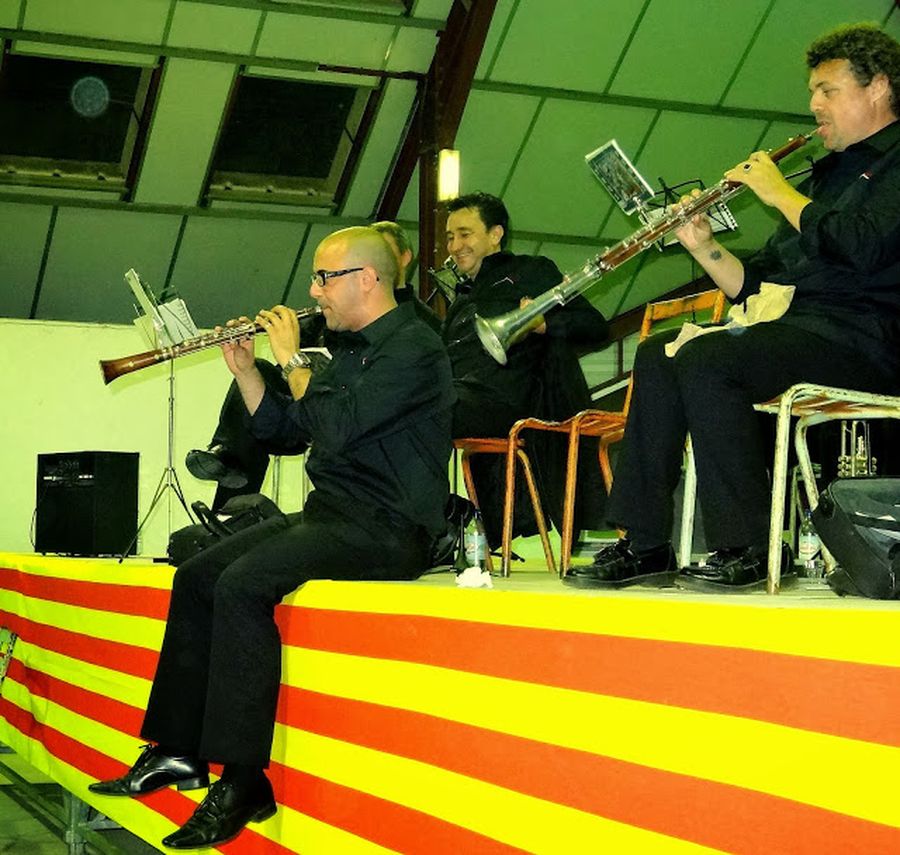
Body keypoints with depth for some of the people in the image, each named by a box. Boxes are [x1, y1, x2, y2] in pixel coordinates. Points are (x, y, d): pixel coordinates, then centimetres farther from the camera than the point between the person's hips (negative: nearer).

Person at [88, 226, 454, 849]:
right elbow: (282, 429, 22)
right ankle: (178, 751, 7)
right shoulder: (351, 350, 19)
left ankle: (244, 782, -25)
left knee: (243, 584, -28)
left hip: (385, 529, -10)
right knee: (197, 576, 4)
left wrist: (293, 360, -9)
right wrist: (245, 370, 10)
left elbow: (336, 428, -23)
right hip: (329, 517, 10)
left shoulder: (413, 348, -12)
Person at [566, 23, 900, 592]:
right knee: (659, 354, -6)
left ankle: (751, 550, -21)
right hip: (798, 328, 9)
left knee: (705, 362, -27)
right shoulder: (826, 174, 26)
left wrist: (780, 192, -8)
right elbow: (754, 285, 23)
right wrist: (705, 248, 5)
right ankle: (646, 545, -8)